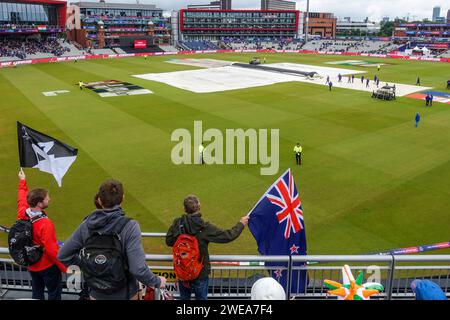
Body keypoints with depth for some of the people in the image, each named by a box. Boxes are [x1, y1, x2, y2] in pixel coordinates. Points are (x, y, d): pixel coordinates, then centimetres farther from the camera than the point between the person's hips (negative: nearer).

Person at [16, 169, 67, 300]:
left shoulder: (22, 214, -11)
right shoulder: (45, 224, -32)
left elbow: (22, 198, 12)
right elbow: (52, 250, -29)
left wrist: (22, 181, 26)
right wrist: (65, 268, -19)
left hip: (31, 265, 7)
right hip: (48, 266, -7)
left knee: (37, 294, 21)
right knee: (54, 293, 10)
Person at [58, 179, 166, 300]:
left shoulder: (87, 225, -11)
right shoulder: (129, 227, -22)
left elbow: (63, 256, -2)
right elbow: (138, 269, -26)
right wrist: (157, 282, -10)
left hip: (96, 294, 3)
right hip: (125, 294, -2)